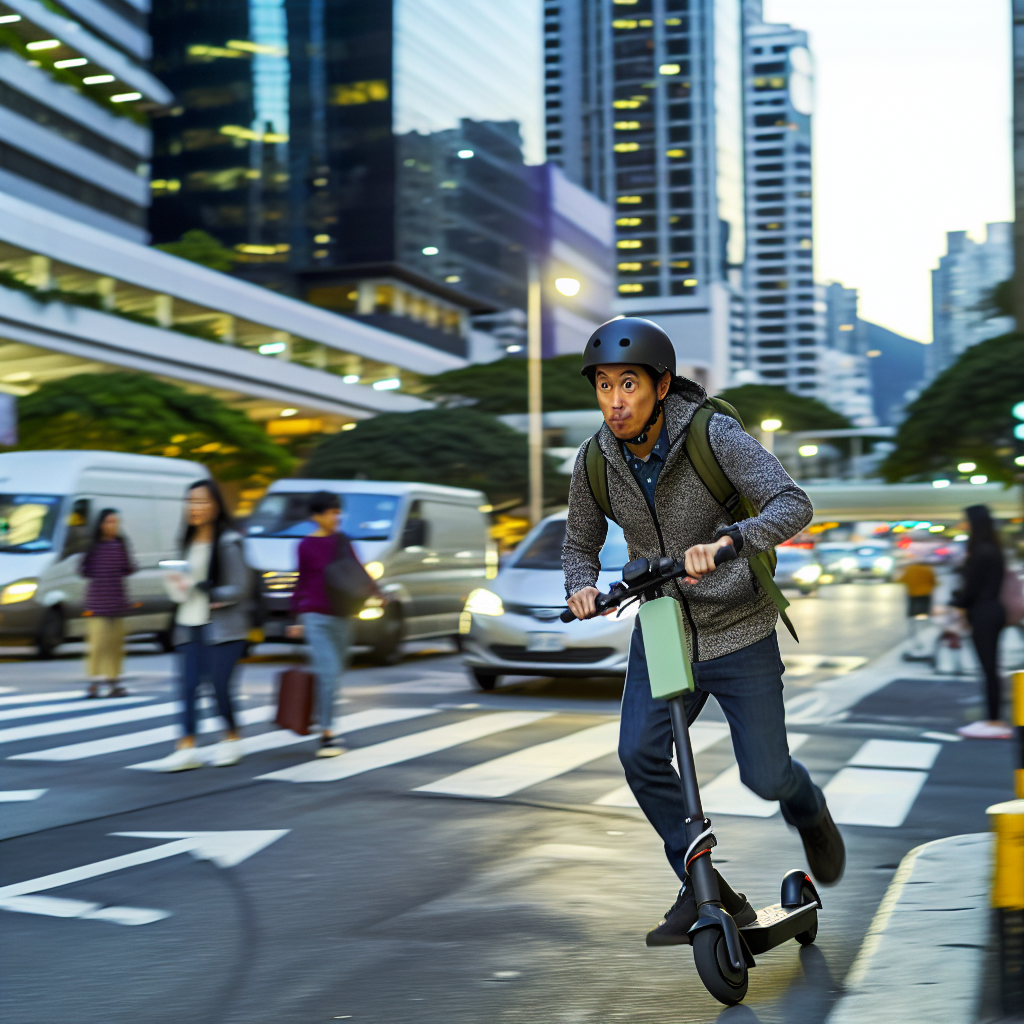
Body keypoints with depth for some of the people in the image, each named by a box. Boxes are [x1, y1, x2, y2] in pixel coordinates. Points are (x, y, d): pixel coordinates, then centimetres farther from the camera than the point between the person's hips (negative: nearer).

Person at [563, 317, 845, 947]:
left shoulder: (714, 435, -20)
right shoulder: (596, 461, -6)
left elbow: (793, 504, -29)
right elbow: (581, 543, 9)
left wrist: (725, 541, -45)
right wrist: (582, 586, -13)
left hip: (739, 631, -3)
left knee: (765, 776, -2)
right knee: (640, 755, -16)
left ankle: (809, 812, 36)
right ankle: (699, 885, 1)